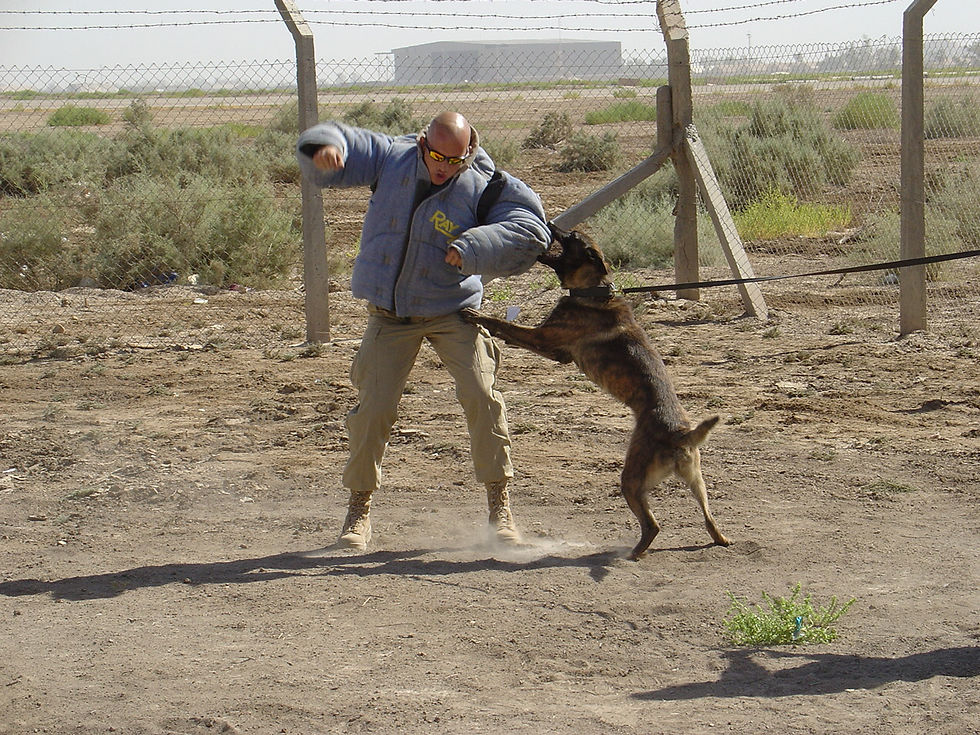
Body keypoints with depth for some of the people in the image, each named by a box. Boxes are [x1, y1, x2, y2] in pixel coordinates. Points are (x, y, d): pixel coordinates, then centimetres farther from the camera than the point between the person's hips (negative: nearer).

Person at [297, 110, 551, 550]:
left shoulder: (482, 188, -14)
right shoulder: (391, 159, -7)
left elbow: (528, 229, -24)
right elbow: (332, 154, -2)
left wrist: (474, 247, -36)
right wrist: (326, 147, -27)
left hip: (452, 311, -1)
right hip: (389, 315, 2)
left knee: (481, 395, -16)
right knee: (374, 407, -3)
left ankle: (499, 506, -6)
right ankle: (359, 510, 16)